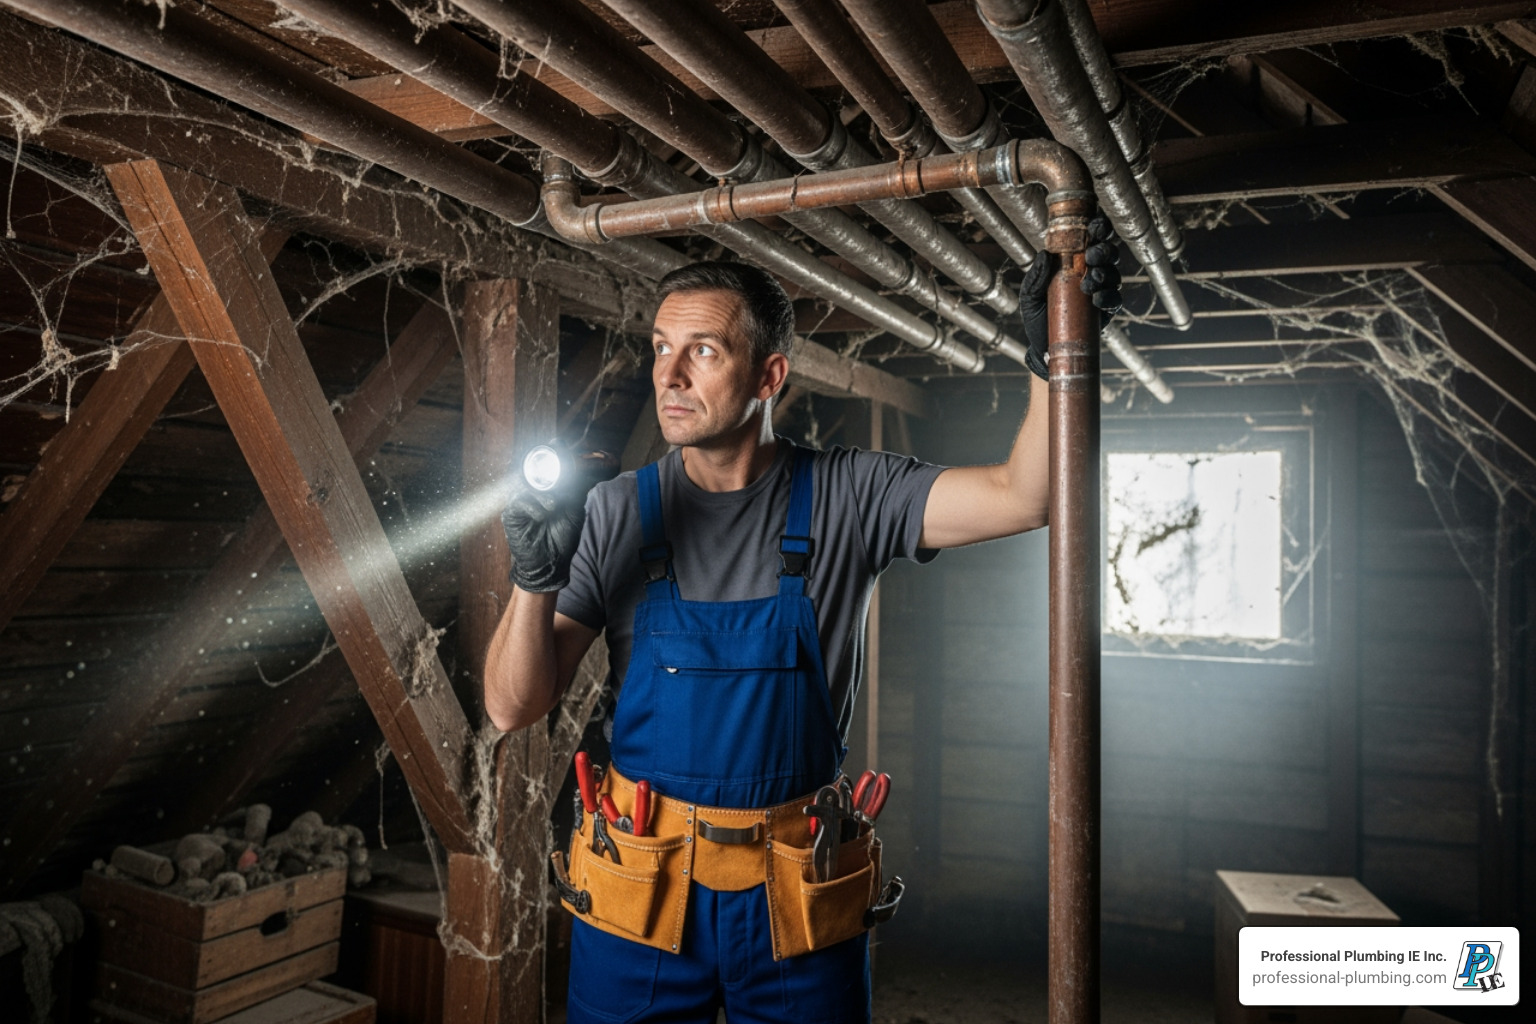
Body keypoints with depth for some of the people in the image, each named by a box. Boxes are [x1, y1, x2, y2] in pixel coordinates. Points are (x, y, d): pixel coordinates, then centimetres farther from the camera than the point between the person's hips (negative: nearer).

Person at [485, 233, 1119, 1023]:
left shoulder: (847, 497, -7)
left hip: (799, 898, 0)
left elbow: (1022, 496, -14)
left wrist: (1050, 357, -25)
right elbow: (513, 708, -7)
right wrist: (536, 580, -23)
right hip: (641, 893, 1)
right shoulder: (619, 512, -6)